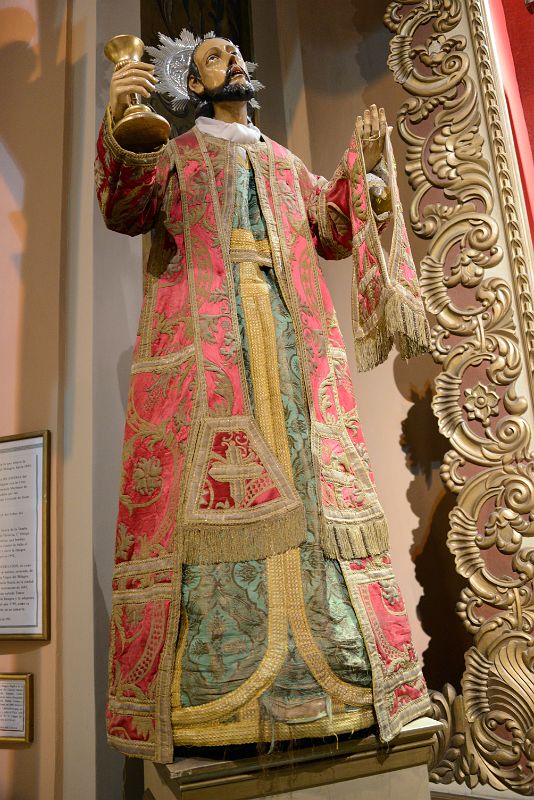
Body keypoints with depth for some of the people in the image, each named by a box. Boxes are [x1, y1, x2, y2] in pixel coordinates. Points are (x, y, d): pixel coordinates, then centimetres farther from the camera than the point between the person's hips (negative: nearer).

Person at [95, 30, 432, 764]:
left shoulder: (284, 163, 31)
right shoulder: (172, 156, 20)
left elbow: (336, 232, 22)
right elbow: (123, 210, 0)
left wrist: (362, 165, 9)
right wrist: (117, 122, -15)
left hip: (291, 337, 3)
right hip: (203, 337, -3)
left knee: (309, 483, -5)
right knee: (207, 489, -14)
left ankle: (340, 665, 2)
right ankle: (207, 684, -9)